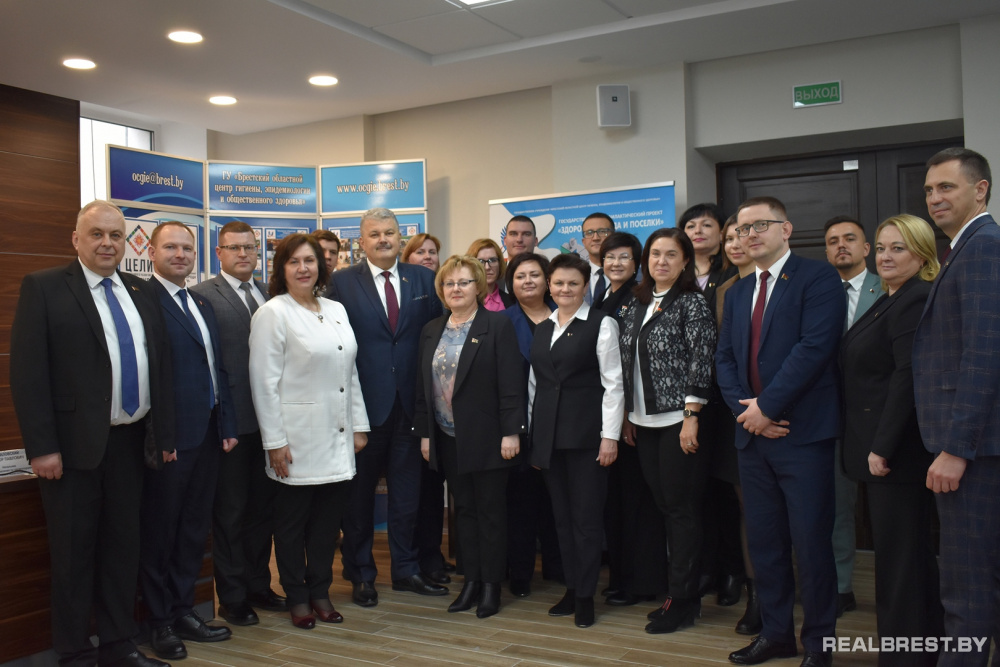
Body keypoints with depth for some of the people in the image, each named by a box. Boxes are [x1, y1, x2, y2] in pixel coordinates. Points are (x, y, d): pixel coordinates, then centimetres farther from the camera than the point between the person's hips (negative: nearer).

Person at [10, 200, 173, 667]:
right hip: (74, 446, -5)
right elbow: (27, 372, -10)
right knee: (73, 552, 7)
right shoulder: (43, 287, -5)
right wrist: (42, 447, -15)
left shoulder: (141, 292, 10)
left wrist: (165, 434, 8)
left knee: (123, 546, 14)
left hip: (129, 441, 5)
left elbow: (160, 366, 11)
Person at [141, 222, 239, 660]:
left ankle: (184, 611, 28)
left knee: (195, 527, 15)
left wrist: (227, 424, 11)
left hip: (207, 434, 8)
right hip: (169, 438, -7)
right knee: (160, 531, 7)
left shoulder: (202, 304, 15)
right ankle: (160, 621, 21)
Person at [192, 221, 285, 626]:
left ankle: (258, 585, 29)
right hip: (230, 420, -5)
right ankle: (232, 597, 19)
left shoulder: (270, 294, 12)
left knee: (263, 505, 15)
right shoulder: (203, 295, -6)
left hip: (269, 418, 6)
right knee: (230, 510, 6)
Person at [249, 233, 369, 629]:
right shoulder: (272, 314, -7)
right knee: (292, 521, 7)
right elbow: (264, 382, -11)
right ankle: (297, 597, 22)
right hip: (297, 439, -5)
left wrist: (359, 426, 10)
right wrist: (274, 441, -13)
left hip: (337, 439, 6)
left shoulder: (336, 311, 11)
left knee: (328, 520, 12)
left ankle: (320, 591, 27)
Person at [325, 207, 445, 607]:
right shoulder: (342, 283, -2)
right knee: (359, 493, 10)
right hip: (363, 404, -2)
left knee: (407, 491, 12)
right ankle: (360, 575, 25)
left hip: (410, 403, 3)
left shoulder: (423, 278, 6)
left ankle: (406, 569, 27)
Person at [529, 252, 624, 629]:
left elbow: (613, 383, -6)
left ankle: (585, 596, 12)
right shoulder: (542, 329, 14)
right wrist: (533, 434, 10)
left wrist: (610, 435, -11)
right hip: (548, 434, 5)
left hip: (586, 434, -5)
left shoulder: (601, 324, -3)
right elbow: (534, 384, 14)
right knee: (561, 515, 10)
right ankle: (572, 587, 20)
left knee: (587, 516, 1)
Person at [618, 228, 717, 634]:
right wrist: (627, 415, 11)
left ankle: (683, 600, 9)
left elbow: (701, 362, -11)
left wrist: (692, 417, -16)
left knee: (682, 509, 0)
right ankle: (678, 589, 21)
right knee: (664, 506, 11)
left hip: (679, 420, -6)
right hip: (644, 422, 6)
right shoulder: (636, 305, 12)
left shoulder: (692, 303, -6)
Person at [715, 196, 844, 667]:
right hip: (752, 433, 7)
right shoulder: (737, 292, 17)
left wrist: (767, 406, -16)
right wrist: (745, 408, -5)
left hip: (803, 433, -6)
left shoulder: (817, 278, -5)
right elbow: (725, 358, 12)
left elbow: (815, 346, -17)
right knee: (764, 540, 13)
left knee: (810, 542, 1)